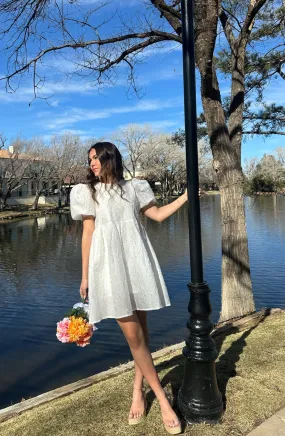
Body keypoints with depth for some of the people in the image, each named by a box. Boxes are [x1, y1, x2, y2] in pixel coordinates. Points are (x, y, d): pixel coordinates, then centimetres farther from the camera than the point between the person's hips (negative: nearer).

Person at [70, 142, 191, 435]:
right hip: (110, 268, -2)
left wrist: (187, 195, 9)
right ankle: (162, 398, 7)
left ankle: (138, 391, 25)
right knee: (132, 334, -4)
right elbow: (87, 234, 5)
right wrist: (85, 276, 4)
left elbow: (159, 215, 14)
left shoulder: (134, 187, 11)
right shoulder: (87, 192, 7)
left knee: (141, 330, 7)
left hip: (137, 263, 2)